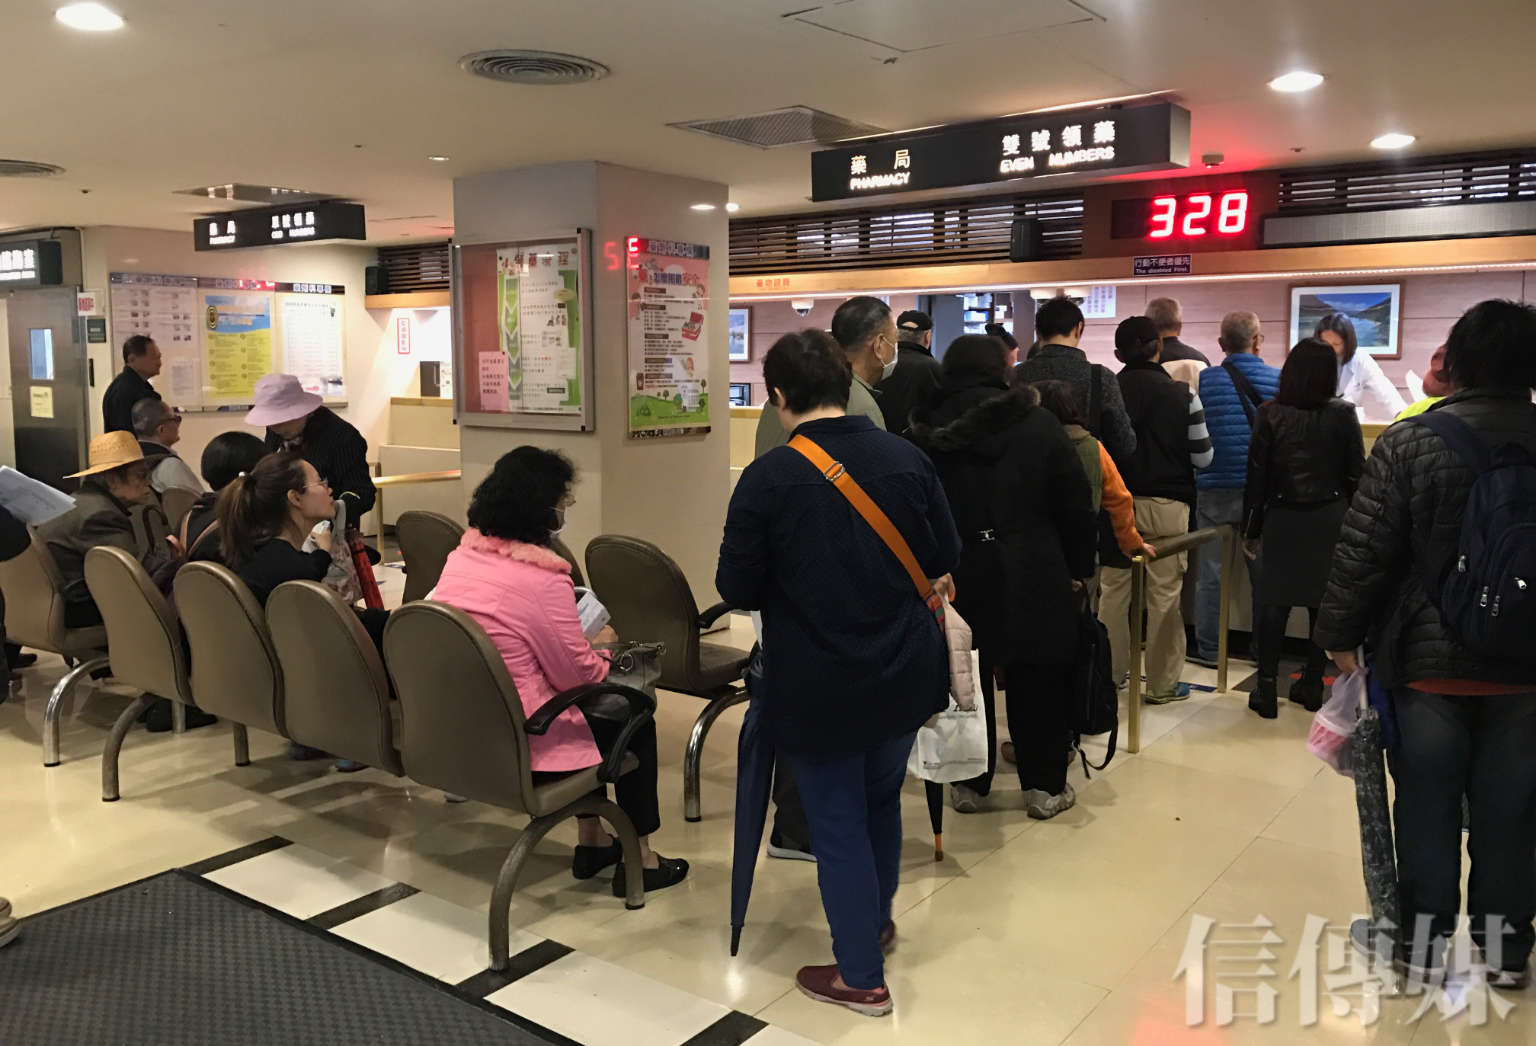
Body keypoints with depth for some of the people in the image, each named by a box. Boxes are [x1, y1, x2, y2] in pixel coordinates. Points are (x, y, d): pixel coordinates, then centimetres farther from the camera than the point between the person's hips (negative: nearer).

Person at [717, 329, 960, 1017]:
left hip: (816, 687, -4)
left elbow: (736, 590, -11)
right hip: (903, 674, 5)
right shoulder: (906, 459, -7)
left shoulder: (766, 478, -17)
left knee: (837, 821, 11)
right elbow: (943, 558, 2)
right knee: (882, 799, 25)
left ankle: (860, 977, 24)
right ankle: (876, 920, 47)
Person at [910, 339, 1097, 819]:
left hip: (955, 576, 1)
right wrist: (1079, 568, 8)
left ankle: (968, 783, 22)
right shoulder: (1039, 424, -4)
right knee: (1036, 681, 10)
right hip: (1032, 577, -1)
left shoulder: (929, 431, -2)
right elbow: (1077, 505, -2)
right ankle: (1045, 787, 19)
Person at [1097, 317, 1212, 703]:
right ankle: (1162, 683, 11)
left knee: (1113, 590, 10)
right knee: (1165, 595, 4)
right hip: (1167, 505, -2)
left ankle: (1110, 673, 20)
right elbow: (1202, 457, -2)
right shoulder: (1182, 394, -6)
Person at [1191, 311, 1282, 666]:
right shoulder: (1280, 381, -3)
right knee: (1264, 572, 11)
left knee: (1210, 573, 7)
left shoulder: (1204, 380, -6)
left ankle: (1208, 649, 13)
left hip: (1215, 490, -1)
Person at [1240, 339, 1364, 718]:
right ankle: (1312, 684, 21)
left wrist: (1251, 529, 3)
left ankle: (1267, 687, 5)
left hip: (1282, 520, -1)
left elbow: (1256, 477, -4)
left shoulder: (1270, 415, -5)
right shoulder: (1343, 415, -4)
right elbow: (1355, 474, -1)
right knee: (1324, 601, 12)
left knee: (1272, 601, 5)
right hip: (1330, 521, 1)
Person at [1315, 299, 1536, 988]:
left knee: (1427, 804, 10)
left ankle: (1422, 935, 24)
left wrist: (1340, 635, -2)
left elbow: (1364, 551, -12)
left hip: (1430, 658, -3)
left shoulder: (1410, 442, -12)